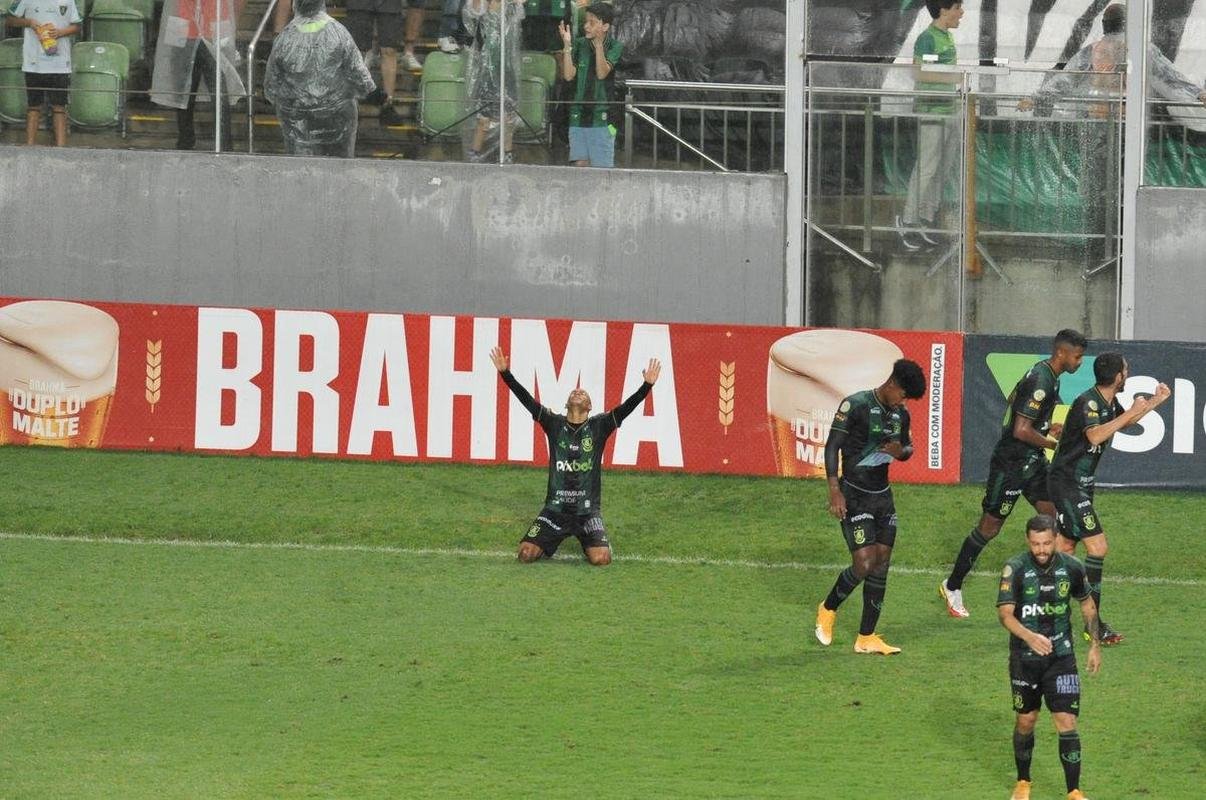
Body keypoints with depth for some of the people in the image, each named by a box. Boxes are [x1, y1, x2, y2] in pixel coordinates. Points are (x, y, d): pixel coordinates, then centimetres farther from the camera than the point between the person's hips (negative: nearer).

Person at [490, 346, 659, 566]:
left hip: (588, 511, -1)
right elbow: (527, 400, -4)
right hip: (555, 508, 1)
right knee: (526, 554, -11)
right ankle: (553, 540, 23)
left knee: (601, 559, -19)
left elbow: (626, 408, -9)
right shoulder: (554, 423, 3)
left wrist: (647, 386, -22)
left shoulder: (599, 426, 1)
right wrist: (505, 373, -12)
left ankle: (589, 542, 19)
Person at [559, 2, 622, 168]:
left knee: (601, 170, -3)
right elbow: (568, 75, -2)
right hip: (578, 117, 3)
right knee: (580, 165, 0)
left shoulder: (615, 47, -2)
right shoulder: (579, 45, 7)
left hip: (602, 118, -3)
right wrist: (567, 45, -10)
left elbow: (602, 73, -15)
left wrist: (599, 44, -24)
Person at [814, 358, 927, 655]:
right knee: (864, 564, -14)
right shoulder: (855, 405, -13)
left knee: (881, 565, 4)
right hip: (854, 496, -7)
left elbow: (907, 448, 23)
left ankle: (867, 638, 10)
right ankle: (828, 609, 13)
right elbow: (832, 446, -14)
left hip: (883, 496, 7)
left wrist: (900, 451, -4)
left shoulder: (900, 414, 8)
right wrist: (834, 490, -22)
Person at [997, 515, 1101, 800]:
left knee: (1067, 722, -7)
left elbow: (1088, 605, 12)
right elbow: (1005, 613, -21)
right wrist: (1029, 636, -38)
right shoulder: (1015, 569, -13)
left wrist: (1095, 645, 12)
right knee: (1026, 721, 12)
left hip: (1061, 657, 1)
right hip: (1024, 657, -1)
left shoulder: (1071, 568, -5)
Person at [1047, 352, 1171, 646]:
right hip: (1067, 483, -10)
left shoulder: (1110, 403, 7)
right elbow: (1095, 435, -39)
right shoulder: (1088, 402, -22)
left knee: (1066, 547, 14)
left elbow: (1125, 422, 30)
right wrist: (1130, 413, -31)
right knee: (1098, 546, -13)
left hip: (1081, 483, 10)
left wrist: (1155, 401, 20)